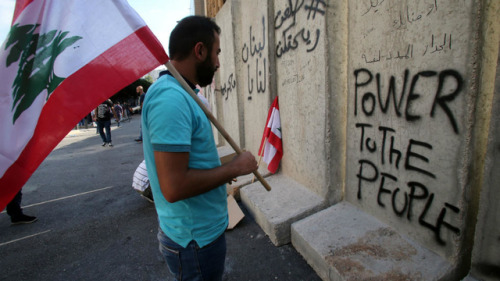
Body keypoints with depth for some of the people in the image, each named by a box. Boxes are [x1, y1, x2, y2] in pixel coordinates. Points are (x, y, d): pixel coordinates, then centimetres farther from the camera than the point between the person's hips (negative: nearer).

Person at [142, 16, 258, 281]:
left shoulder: (176, 92, 7)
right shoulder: (171, 98, -26)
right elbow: (174, 187, -31)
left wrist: (222, 169, 10)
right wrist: (234, 167, -19)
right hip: (196, 239, -9)